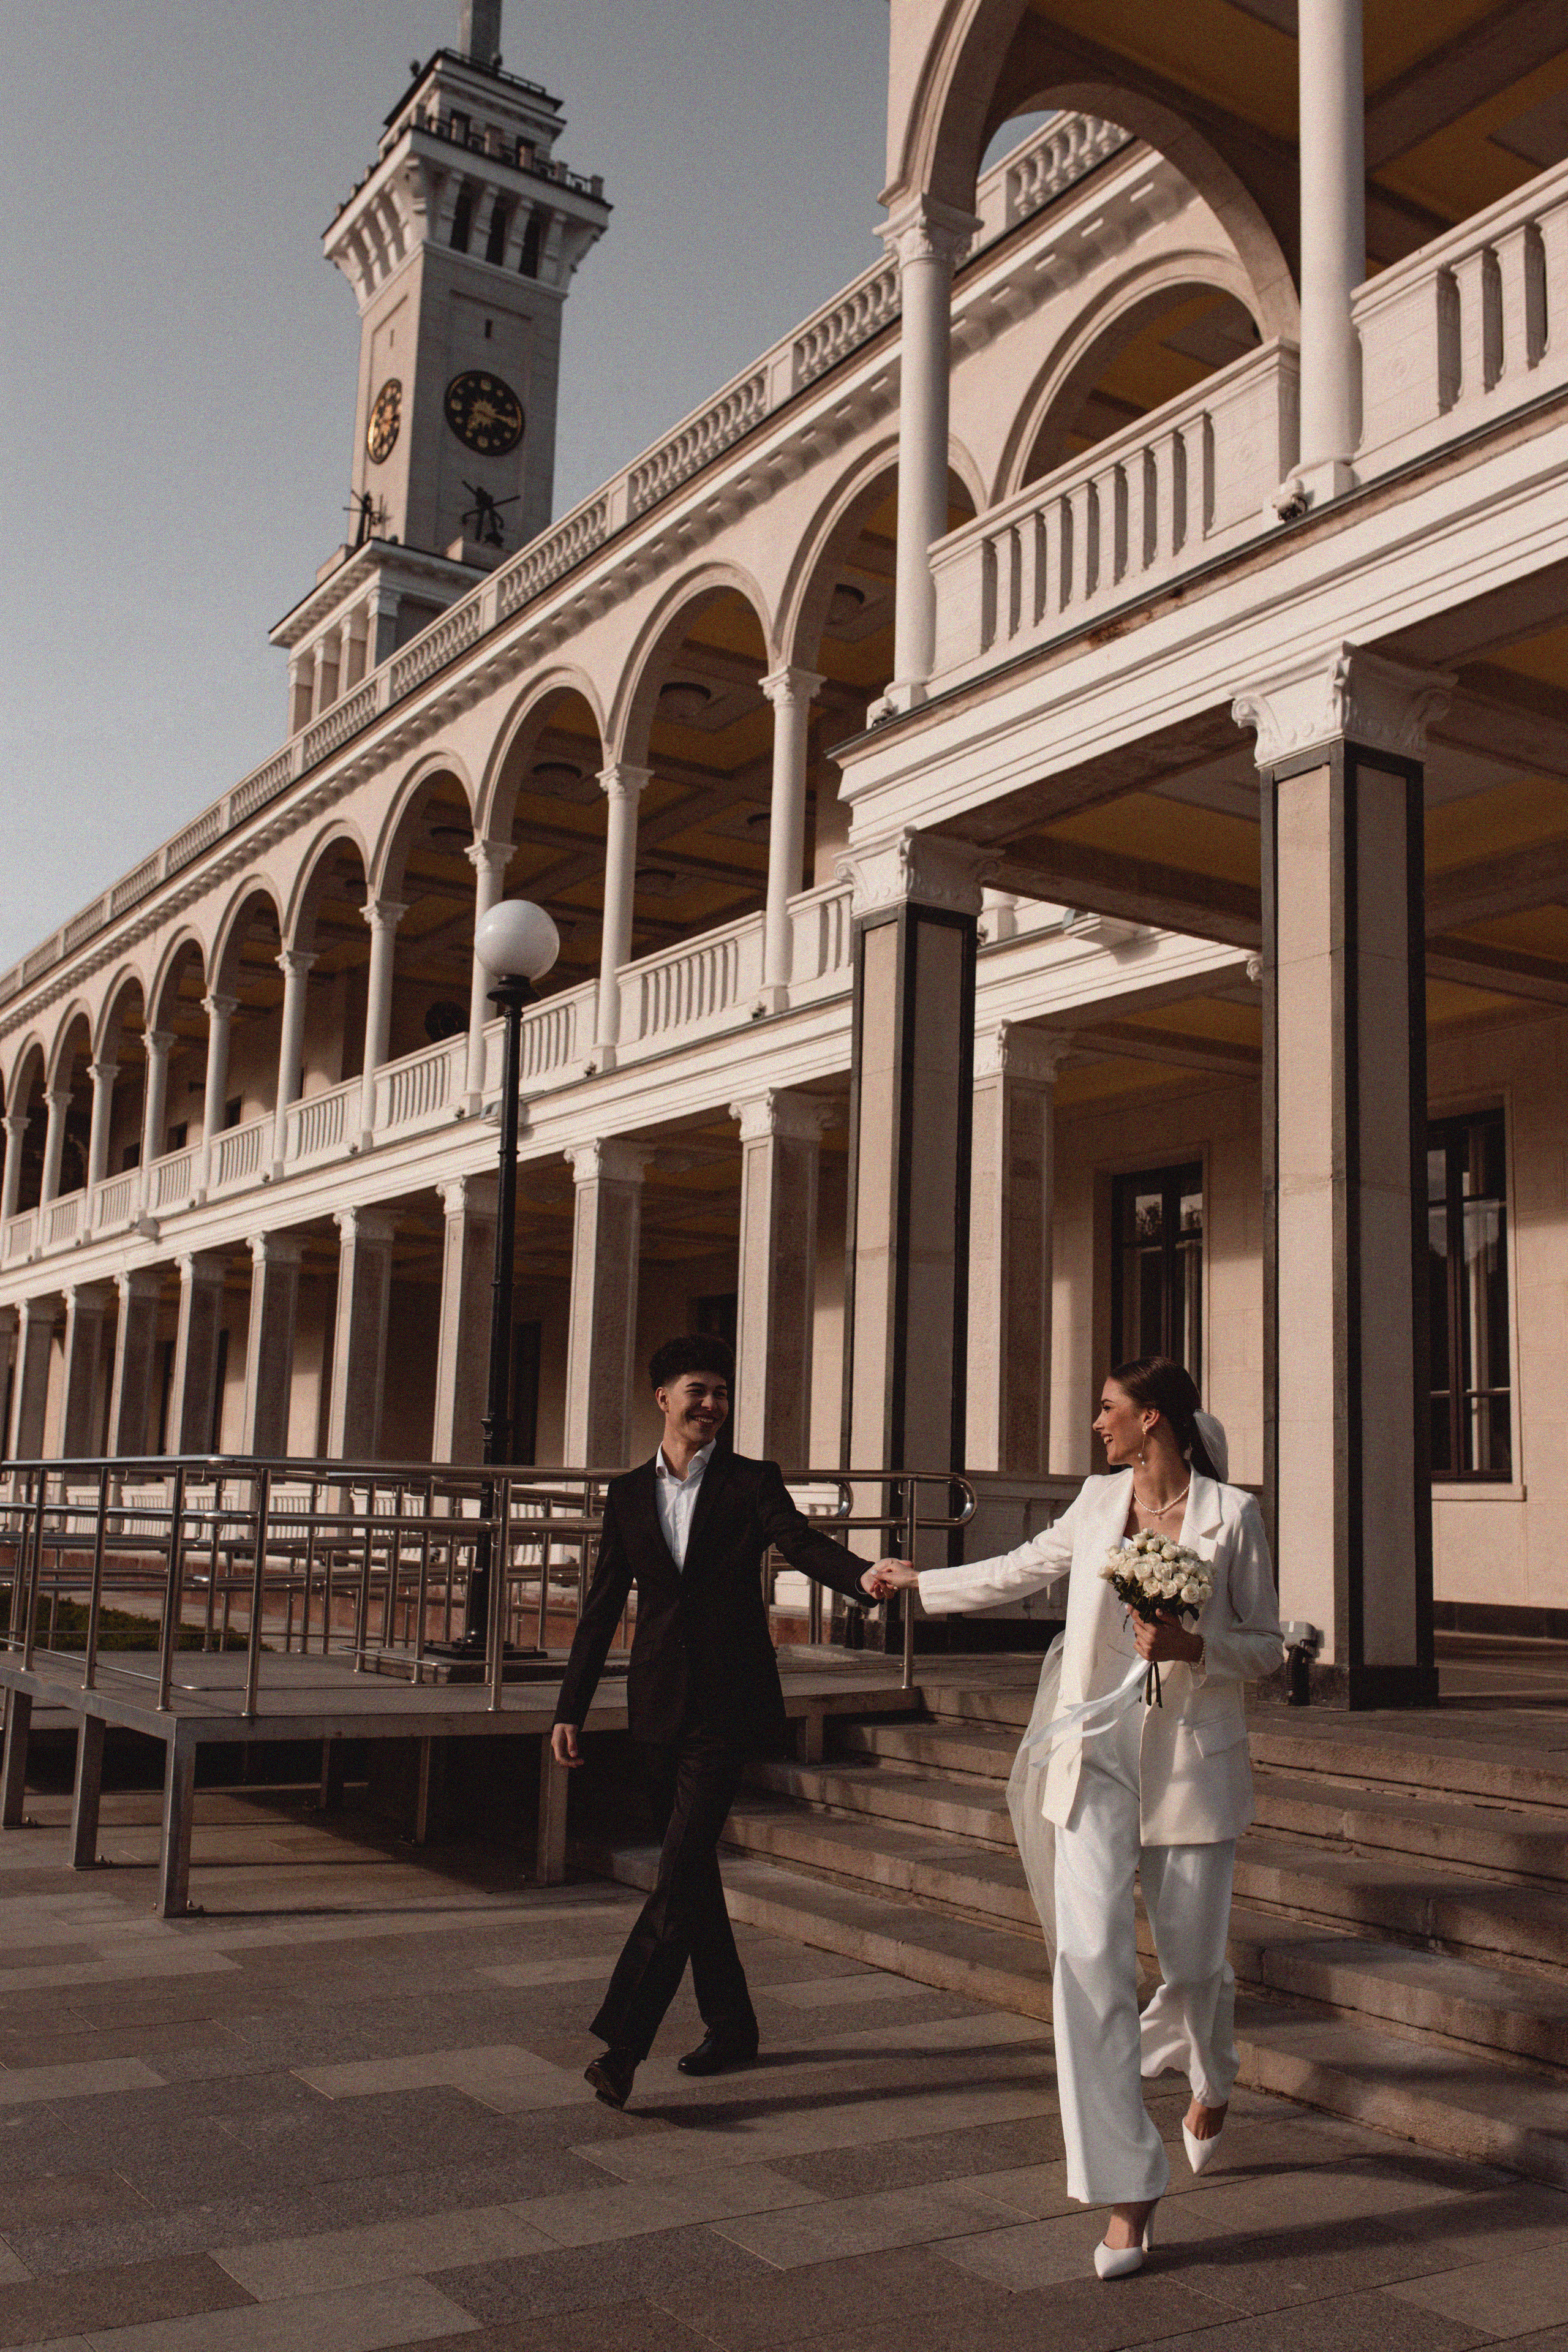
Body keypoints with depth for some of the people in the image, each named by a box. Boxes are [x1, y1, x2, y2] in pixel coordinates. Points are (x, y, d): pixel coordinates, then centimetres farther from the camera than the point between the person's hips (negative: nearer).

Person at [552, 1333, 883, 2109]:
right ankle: (730, 2024, 26)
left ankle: (622, 2044, -13)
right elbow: (602, 1607, 11)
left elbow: (802, 1542, -15)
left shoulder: (750, 1483, 1)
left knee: (681, 1870, -11)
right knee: (693, 1868, 12)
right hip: (660, 1706, 4)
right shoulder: (627, 1494, 9)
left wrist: (862, 1576, -37)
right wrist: (570, 1709, 8)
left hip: (727, 1704, -4)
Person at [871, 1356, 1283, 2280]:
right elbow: (1017, 1572, 23)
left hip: (1193, 1760, -2)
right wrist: (916, 1581, 33)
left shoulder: (1231, 1512, -4)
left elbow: (1267, 1644, 1)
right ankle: (1130, 2189, -1)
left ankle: (1212, 2079, 45)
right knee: (1091, 1958, -10)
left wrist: (1190, 1645, -18)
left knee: (1195, 1961, 8)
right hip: (1097, 1755, 3)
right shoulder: (1098, 1503, 7)